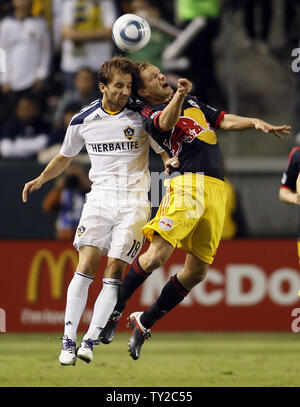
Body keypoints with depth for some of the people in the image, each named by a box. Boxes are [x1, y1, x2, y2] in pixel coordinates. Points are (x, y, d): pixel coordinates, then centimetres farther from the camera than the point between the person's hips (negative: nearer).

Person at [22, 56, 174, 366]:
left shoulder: (142, 116, -2)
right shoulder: (83, 120, 5)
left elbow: (166, 154, 2)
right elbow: (64, 157, 21)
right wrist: (40, 180, 9)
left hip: (134, 201, -1)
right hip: (100, 198, 1)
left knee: (114, 270, -10)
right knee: (86, 265, -13)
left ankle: (90, 341, -7)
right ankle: (68, 341, -10)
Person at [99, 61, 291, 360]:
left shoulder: (191, 101, 27)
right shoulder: (150, 114, 1)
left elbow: (224, 121, 28)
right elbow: (167, 122, -21)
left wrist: (255, 123, 10)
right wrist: (178, 97, -42)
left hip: (216, 190, 7)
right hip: (188, 182, -7)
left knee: (197, 271, 2)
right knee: (157, 255, -22)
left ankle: (144, 322, 15)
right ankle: (114, 311, -4)